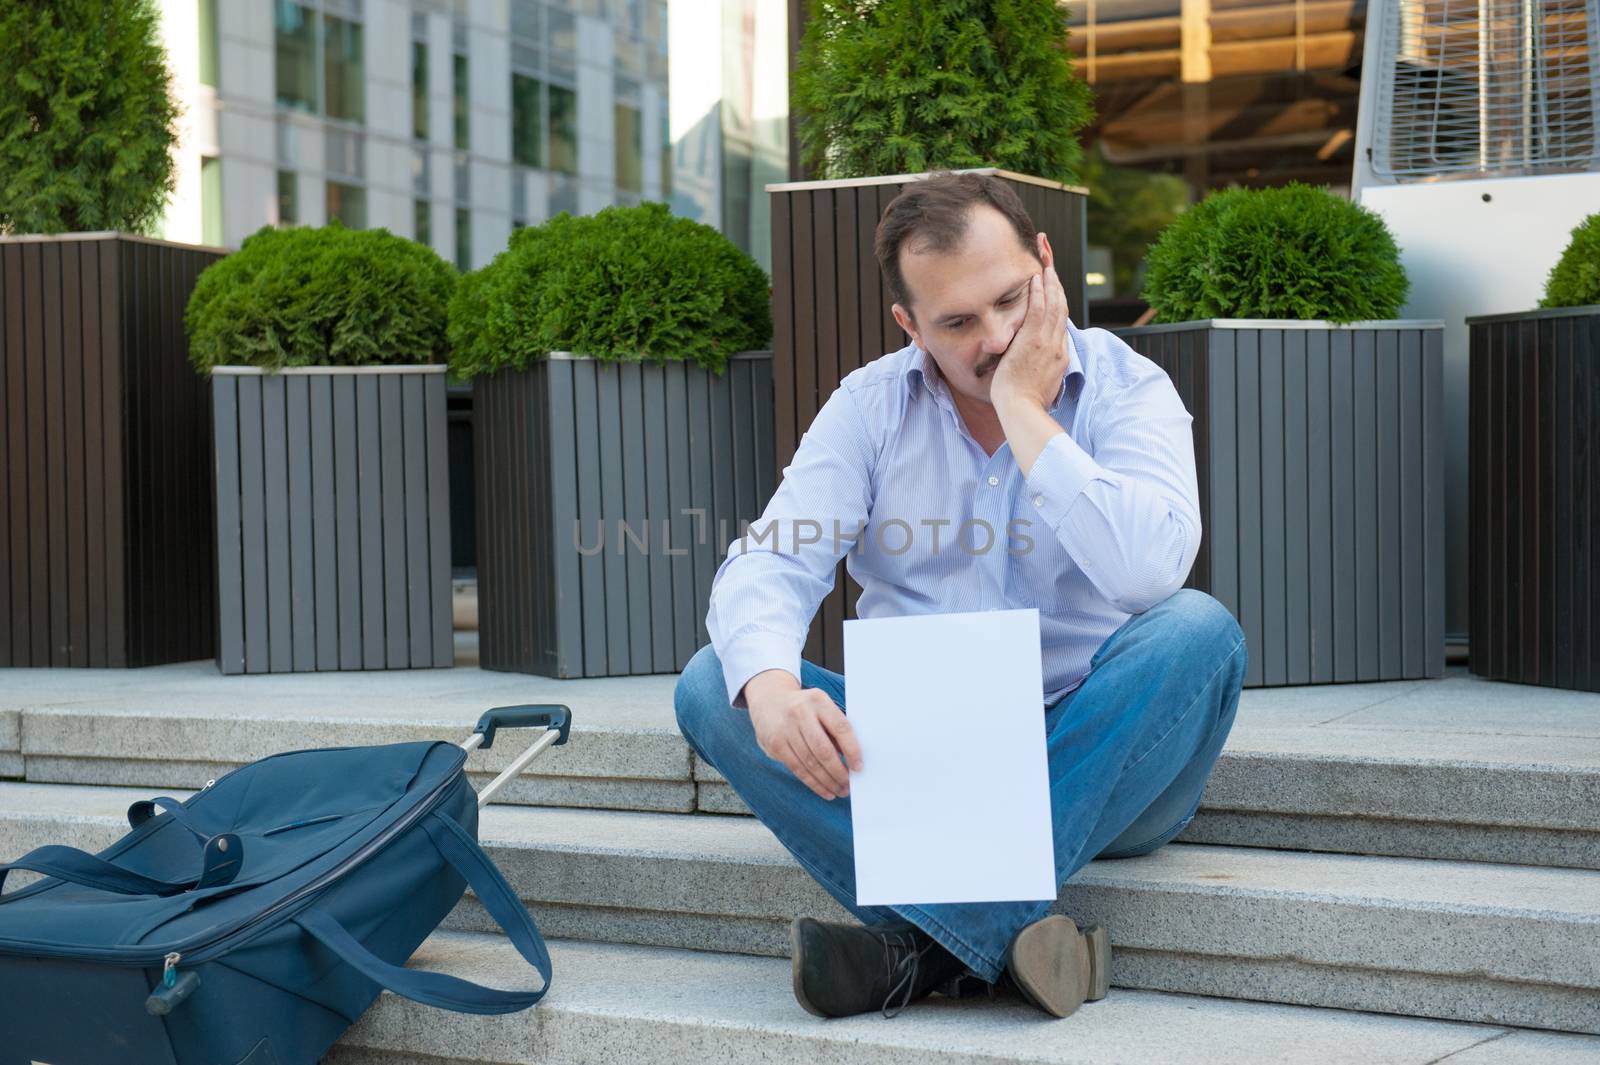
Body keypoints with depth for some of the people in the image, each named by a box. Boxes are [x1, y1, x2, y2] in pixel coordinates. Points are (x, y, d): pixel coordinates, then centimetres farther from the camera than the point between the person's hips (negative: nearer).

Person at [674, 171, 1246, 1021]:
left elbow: (1149, 570, -23)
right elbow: (769, 566, -9)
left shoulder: (1126, 389, -3)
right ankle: (998, 933, -34)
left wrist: (1024, 410, -18)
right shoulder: (870, 407, 4)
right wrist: (769, 684, -31)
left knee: (1197, 631, -31)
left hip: (1089, 763, -2)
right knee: (714, 685, -18)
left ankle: (934, 938, -35)